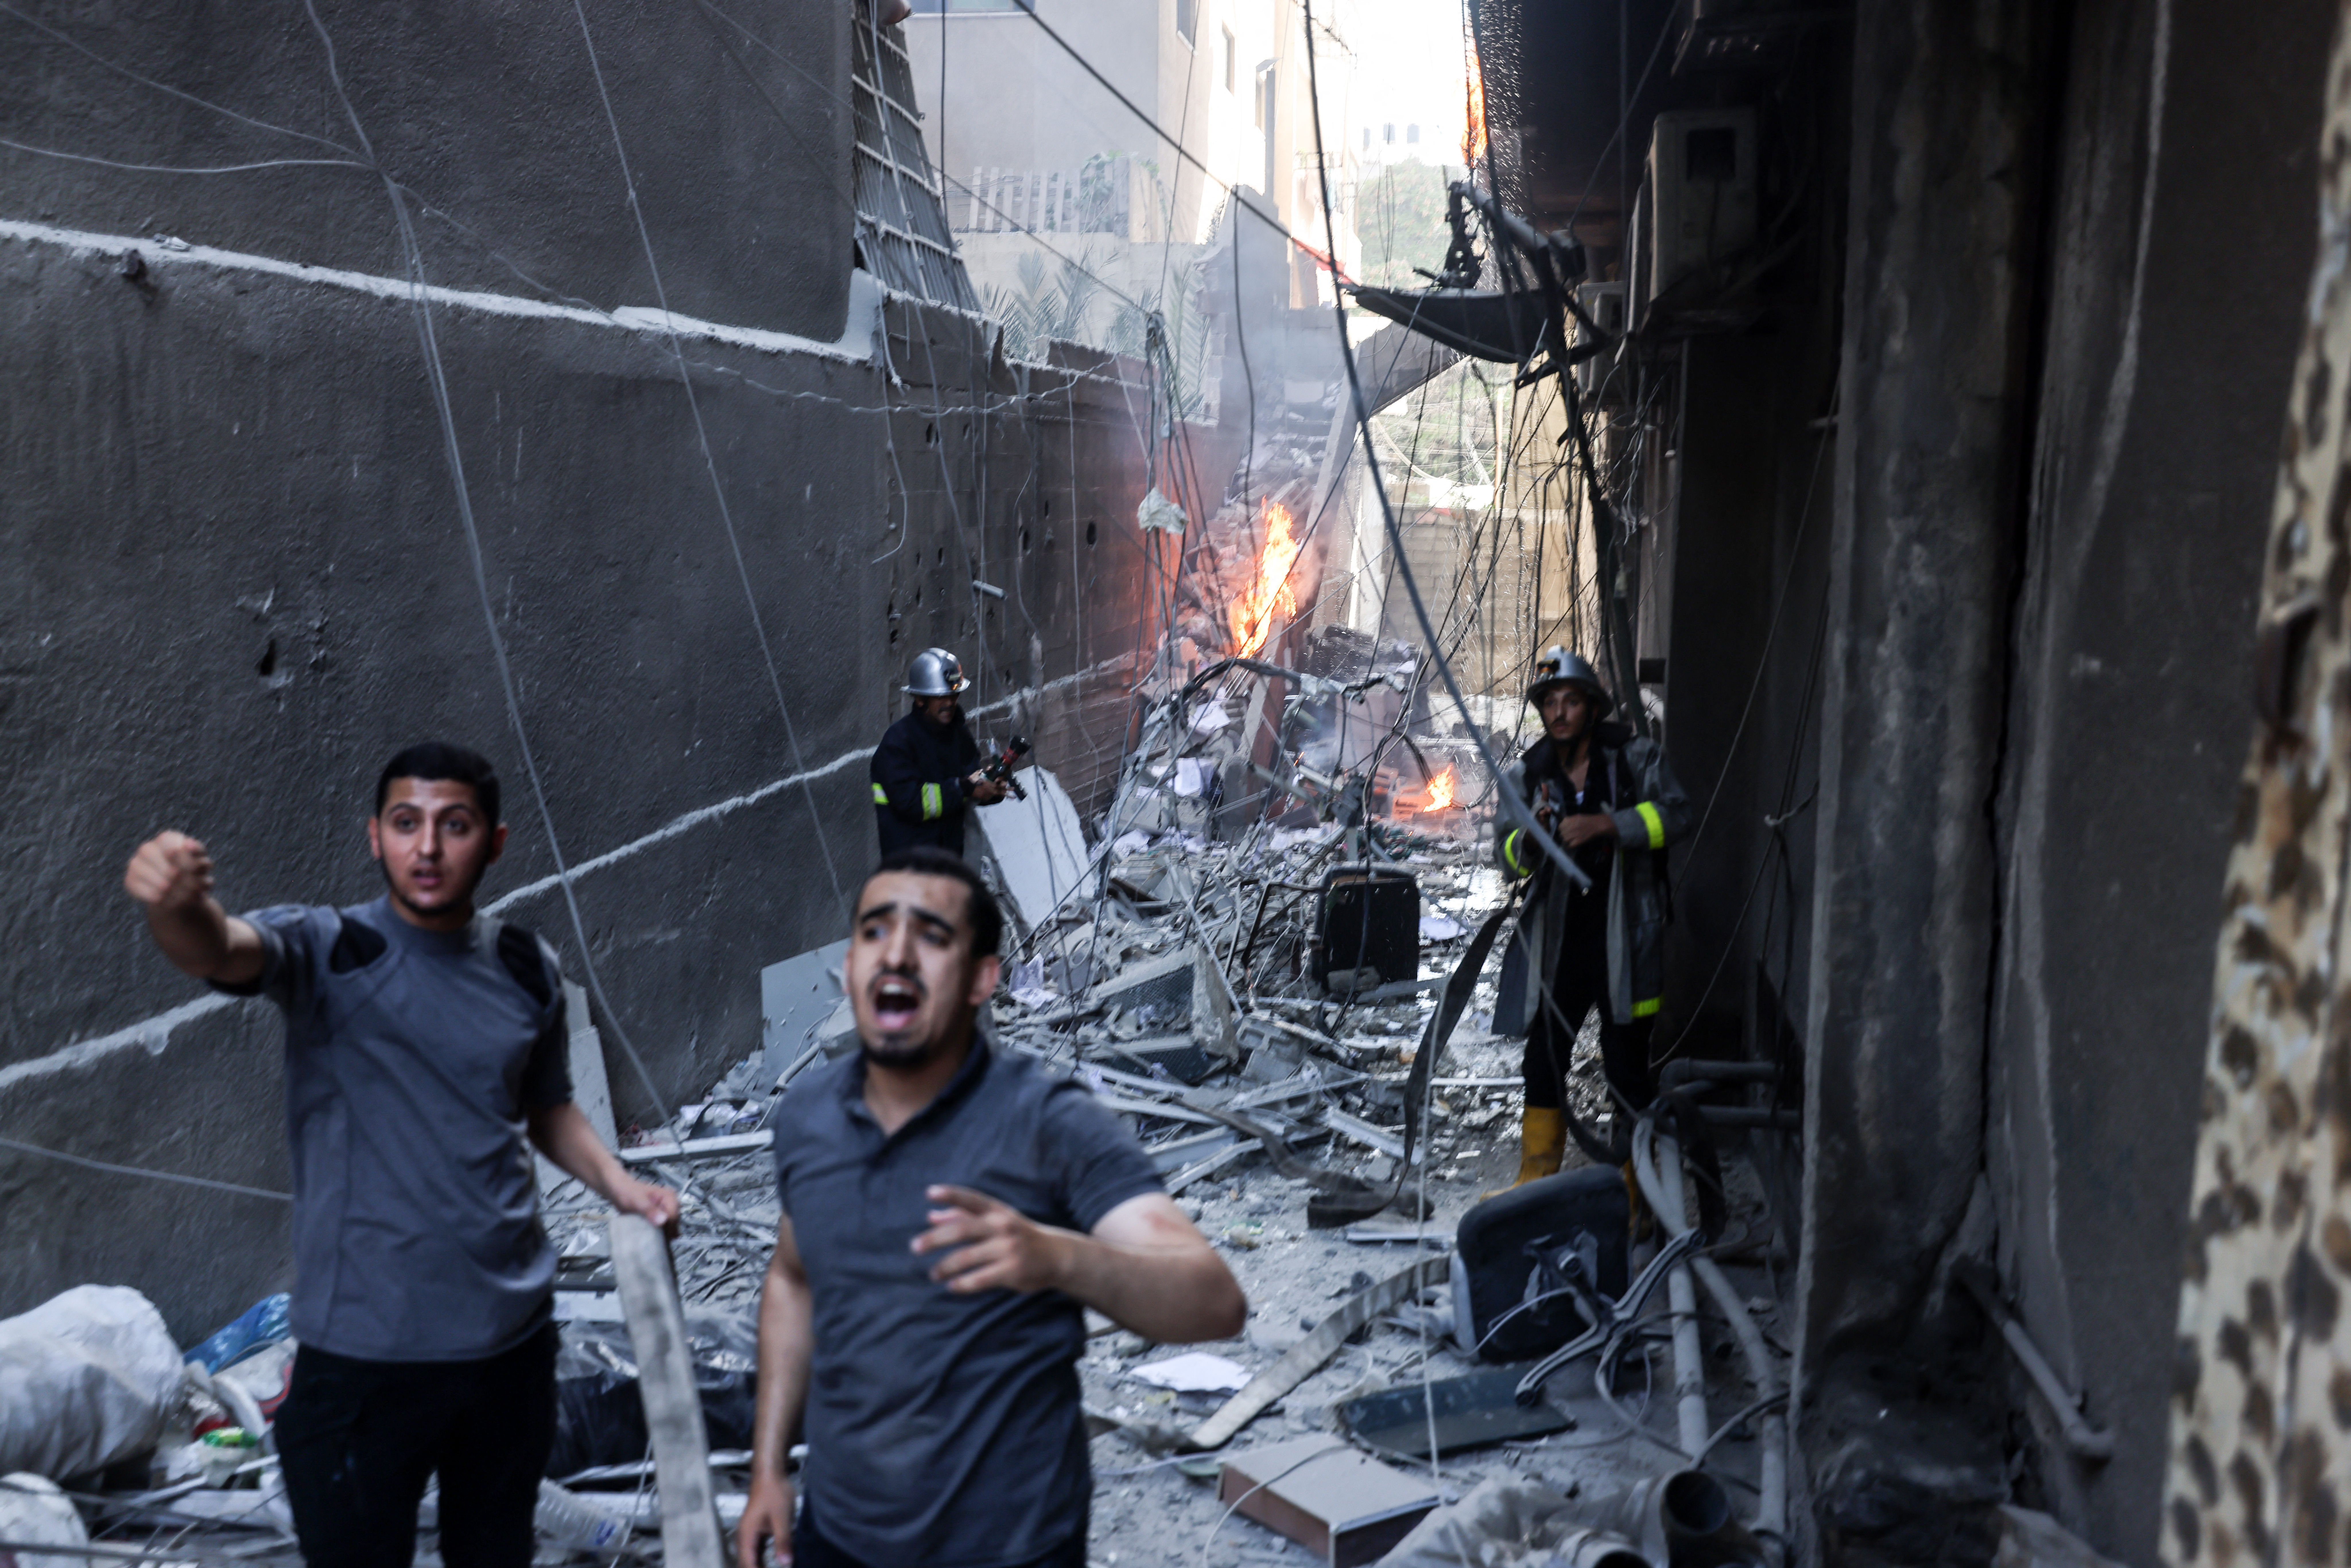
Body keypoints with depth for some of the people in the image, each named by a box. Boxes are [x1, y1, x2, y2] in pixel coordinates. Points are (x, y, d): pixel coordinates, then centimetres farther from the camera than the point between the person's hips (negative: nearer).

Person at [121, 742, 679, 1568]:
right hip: (366, 1350, -4)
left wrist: (618, 1184, -1)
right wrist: (175, 903, -54)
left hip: (515, 1336, 4)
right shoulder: (327, 951, -10)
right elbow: (217, 950, -31)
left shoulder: (529, 971, 3)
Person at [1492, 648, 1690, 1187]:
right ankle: (1536, 1182, 19)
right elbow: (1508, 860, 4)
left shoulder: (1636, 757, 1)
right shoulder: (1525, 775, 7)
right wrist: (1528, 838, -19)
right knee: (1544, 1060, 7)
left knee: (1627, 1069, 1)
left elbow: (1674, 814, -12)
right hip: (1558, 938, 3)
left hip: (1624, 936, -3)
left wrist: (1603, 825, -22)